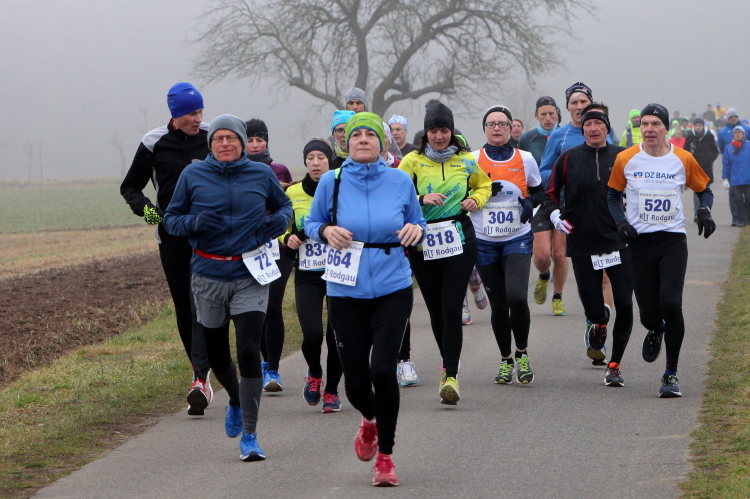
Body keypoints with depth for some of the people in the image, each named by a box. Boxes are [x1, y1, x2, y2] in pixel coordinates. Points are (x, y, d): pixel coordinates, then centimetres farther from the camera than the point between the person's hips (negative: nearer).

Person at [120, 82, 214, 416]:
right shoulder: (154, 144, 0)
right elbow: (130, 187, 9)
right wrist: (143, 208, -11)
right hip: (172, 235, 2)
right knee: (183, 309, 8)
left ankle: (201, 378, -24)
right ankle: (202, 371, 23)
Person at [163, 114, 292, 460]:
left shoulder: (261, 175, 2)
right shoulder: (193, 176, 0)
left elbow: (284, 205, 18)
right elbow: (171, 219, 5)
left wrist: (280, 221, -5)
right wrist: (194, 223, -17)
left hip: (250, 278, -1)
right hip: (208, 276, 1)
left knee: (249, 353, -13)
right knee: (217, 356, 13)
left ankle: (249, 435, -8)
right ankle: (236, 402, 46)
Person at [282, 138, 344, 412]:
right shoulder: (293, 193, 5)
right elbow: (282, 228, 18)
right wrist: (288, 239, -3)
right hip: (307, 275, 1)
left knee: (337, 336, -2)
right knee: (312, 334, -13)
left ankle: (332, 390, 20)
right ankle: (314, 373, 19)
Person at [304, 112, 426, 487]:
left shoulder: (400, 182, 1)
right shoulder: (332, 182, -1)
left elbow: (417, 222, 13)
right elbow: (311, 223, 8)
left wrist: (416, 229, -10)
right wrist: (326, 231, -13)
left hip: (393, 290, -1)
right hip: (346, 292, 1)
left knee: (383, 368, -16)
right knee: (356, 381, 1)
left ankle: (385, 456, 1)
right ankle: (370, 420, 40)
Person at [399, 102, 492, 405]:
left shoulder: (466, 161, 8)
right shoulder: (412, 162, 2)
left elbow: (484, 184, 25)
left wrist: (476, 200, 4)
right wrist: (421, 200, -20)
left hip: (459, 241, -1)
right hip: (423, 244, 1)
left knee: (452, 309, -12)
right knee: (435, 310, 8)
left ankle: (451, 376, -13)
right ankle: (448, 364, 31)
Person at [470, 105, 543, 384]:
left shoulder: (525, 159, 2)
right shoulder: (473, 160, 1)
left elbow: (539, 190, 16)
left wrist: (531, 202, -6)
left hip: (518, 239, -1)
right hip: (484, 243, 1)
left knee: (516, 297, -19)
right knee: (498, 305, 5)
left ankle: (522, 354, 2)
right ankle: (506, 360, 23)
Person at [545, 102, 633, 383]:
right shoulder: (569, 158, 4)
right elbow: (551, 192, 15)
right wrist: (554, 214, -3)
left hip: (619, 242, 0)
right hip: (582, 245, 0)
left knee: (624, 305, -7)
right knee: (593, 310, -3)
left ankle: (614, 365, 8)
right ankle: (599, 325, 36)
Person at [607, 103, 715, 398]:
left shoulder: (683, 160, 0)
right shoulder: (626, 159, 0)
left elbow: (704, 189, 14)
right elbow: (613, 195, 13)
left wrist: (705, 210, -7)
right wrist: (621, 221, -5)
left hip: (673, 241, -1)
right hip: (639, 242, 1)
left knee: (671, 304, -17)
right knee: (649, 314, -1)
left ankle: (671, 374, -1)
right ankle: (656, 331, 41)